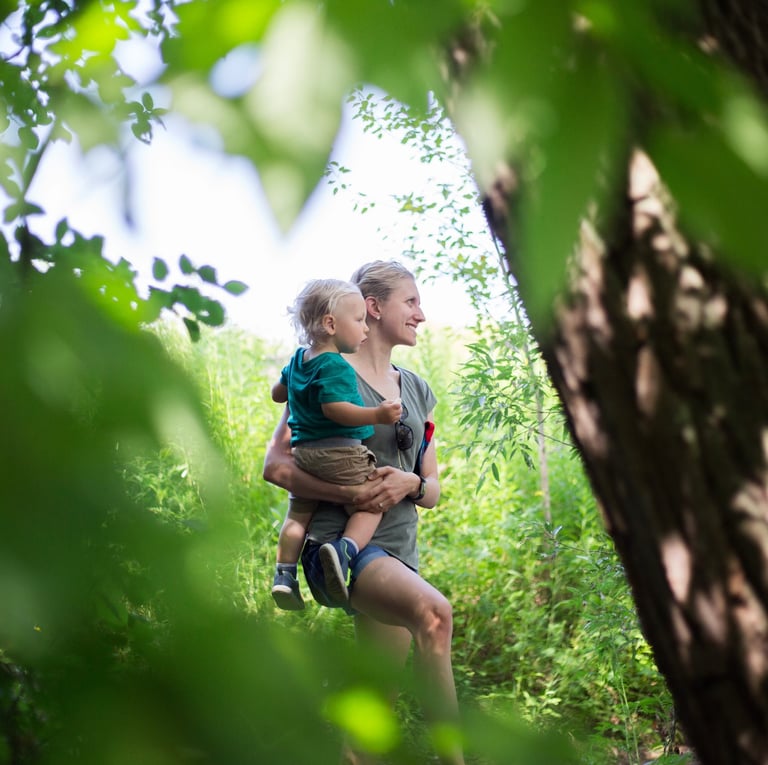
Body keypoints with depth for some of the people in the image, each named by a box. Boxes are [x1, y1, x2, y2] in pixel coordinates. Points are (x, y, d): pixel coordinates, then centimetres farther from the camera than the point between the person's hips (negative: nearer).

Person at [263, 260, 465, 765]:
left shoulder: (418, 391, 18)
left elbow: (433, 490, 18)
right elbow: (276, 464, -7)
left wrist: (410, 484, -6)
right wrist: (347, 493, -20)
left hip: (397, 551, 7)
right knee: (432, 612, -34)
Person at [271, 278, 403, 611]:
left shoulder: (298, 359, 14)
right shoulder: (335, 367, -14)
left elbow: (277, 393, 27)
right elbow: (334, 408, -25)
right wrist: (377, 415, -31)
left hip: (302, 453, 8)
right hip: (341, 453, -8)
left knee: (298, 515, 16)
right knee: (369, 506, -1)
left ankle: (284, 572, 10)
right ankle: (345, 549, -24)